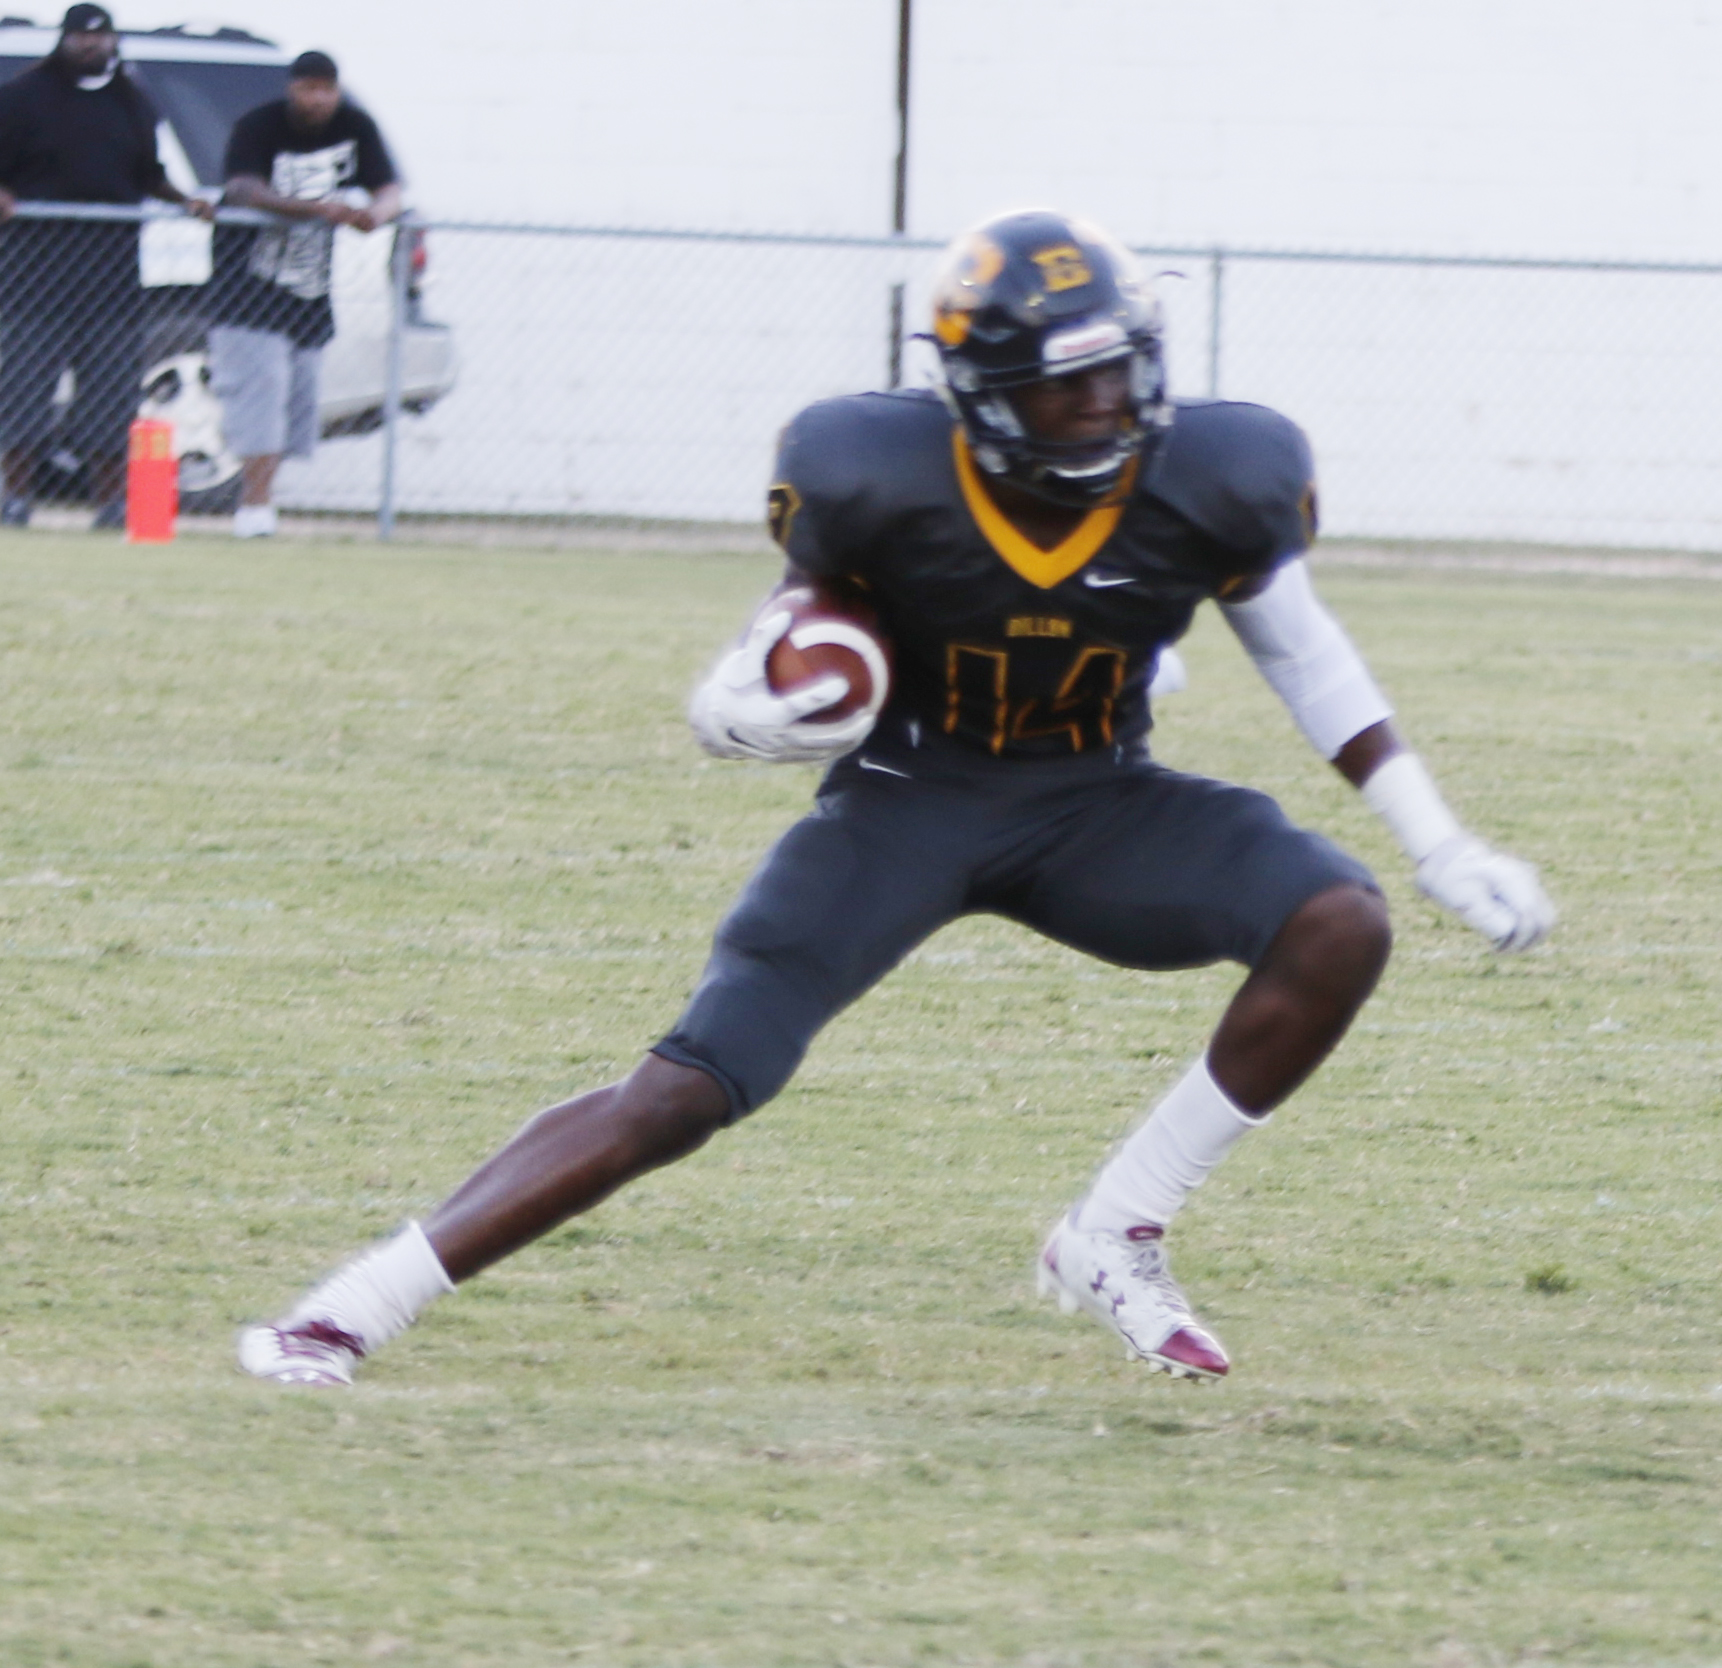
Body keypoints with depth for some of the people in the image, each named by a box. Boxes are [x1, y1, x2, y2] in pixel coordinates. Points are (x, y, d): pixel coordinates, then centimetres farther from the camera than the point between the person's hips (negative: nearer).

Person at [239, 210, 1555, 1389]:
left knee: (1338, 929, -22)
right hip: (907, 797, -3)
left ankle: (1115, 1240, -7)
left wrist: (1443, 847, 2)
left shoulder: (1210, 484, -15)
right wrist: (737, 710, -25)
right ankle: (358, 1309, -15)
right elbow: (803, 617, -1)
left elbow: (1306, 657, 2)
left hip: (1094, 804, 3)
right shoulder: (885, 482, -20)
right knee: (695, 1085, -18)